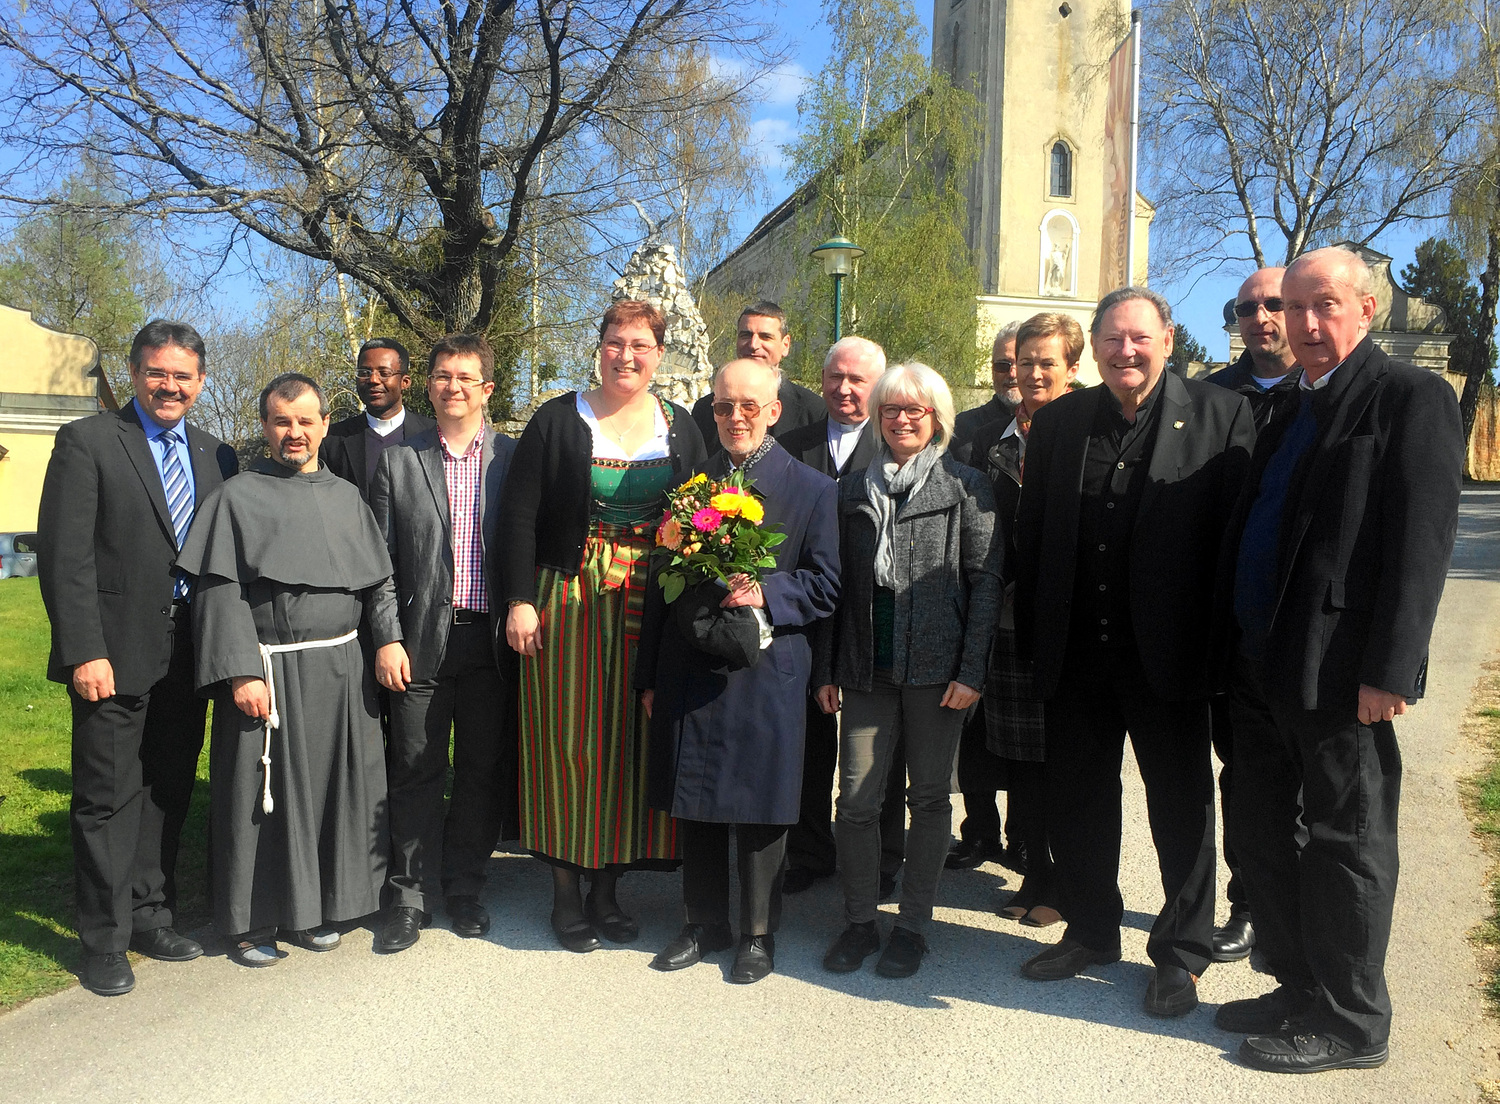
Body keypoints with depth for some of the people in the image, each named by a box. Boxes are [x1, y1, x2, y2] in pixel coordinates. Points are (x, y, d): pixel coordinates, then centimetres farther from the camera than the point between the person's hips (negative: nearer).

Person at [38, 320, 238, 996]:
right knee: (109, 799, 3)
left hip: (189, 654, 5)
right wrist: (84, 651, -16)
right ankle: (105, 942, 17)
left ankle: (152, 918, 29)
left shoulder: (215, 457, 11)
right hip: (117, 655, -5)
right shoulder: (88, 442, -3)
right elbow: (65, 553, -10)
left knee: (168, 794, 14)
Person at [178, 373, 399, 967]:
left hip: (341, 672, 4)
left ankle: (311, 910, 26)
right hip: (270, 672, -4)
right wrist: (242, 673, -16)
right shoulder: (237, 497, -1)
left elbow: (376, 583, 14)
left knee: (332, 789, 10)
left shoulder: (346, 497, 12)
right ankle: (252, 921, 19)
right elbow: (219, 592, -7)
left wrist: (389, 640, -2)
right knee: (264, 797, 3)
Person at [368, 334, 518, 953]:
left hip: (492, 640, 1)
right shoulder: (399, 462, 6)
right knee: (416, 773, 5)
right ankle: (412, 897, 18)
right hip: (421, 642, 0)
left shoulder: (514, 459, 5)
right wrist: (387, 639, -4)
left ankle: (464, 889, 25)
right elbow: (381, 561, 4)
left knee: (484, 772, 9)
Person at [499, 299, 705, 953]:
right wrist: (519, 599, -10)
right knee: (568, 740, 1)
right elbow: (519, 515, -2)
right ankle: (566, 892, 13)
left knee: (628, 741, 5)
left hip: (649, 607, 3)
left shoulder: (680, 428, 9)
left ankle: (607, 887, 18)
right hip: (568, 601, -2)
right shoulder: (558, 421, 1)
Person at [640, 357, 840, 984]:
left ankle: (759, 934, 22)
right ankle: (704, 925, 28)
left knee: (759, 806, 5)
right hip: (690, 671, 4)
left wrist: (765, 593, -20)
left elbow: (826, 585, -2)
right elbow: (662, 584, 11)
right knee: (694, 804, 11)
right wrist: (649, 675, 10)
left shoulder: (813, 491, 0)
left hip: (766, 673, -3)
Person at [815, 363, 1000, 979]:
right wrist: (826, 669, 7)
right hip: (866, 668, 2)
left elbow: (985, 582, -2)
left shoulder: (966, 487, 2)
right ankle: (859, 921, 17)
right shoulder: (853, 490, 11)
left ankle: (913, 924, 20)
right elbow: (836, 584, 12)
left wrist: (971, 671, -9)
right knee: (856, 797, 0)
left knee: (929, 796, 7)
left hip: (937, 667, -2)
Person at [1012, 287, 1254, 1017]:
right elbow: (1030, 537, 8)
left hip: (1166, 656, -3)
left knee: (1182, 807, 10)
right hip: (1076, 656, 4)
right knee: (1075, 801, 15)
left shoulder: (1221, 417, -4)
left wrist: (1221, 647, -12)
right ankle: (1092, 932, 36)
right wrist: (1033, 638, 4)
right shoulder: (1059, 421, 6)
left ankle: (1181, 953, 29)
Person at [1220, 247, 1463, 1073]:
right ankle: (1300, 990, 31)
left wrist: (1388, 671, -20)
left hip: (1338, 675, -8)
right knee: (1262, 836, 15)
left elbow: (1421, 543, -15)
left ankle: (1349, 1023, 19)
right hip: (1261, 667, 8)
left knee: (1343, 844, 4)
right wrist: (1238, 650, 12)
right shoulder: (1289, 410, 17)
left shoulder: (1410, 398, -6)